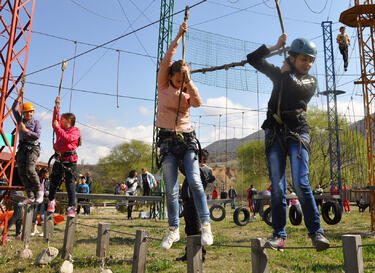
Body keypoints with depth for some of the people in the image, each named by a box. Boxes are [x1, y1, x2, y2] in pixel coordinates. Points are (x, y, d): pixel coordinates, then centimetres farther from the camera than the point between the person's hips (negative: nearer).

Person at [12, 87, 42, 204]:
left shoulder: (36, 122, 3)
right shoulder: (21, 120, 15)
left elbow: (37, 135, -8)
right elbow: (14, 109, 7)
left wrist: (25, 130, -11)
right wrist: (20, 96, 3)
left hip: (33, 147, -5)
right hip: (22, 147, 5)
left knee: (30, 170, -22)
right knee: (22, 173, -3)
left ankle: (39, 191, -5)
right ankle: (30, 196, 0)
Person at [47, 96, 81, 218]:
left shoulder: (75, 131, -4)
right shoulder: (61, 129, 17)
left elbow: (67, 138, -20)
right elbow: (55, 120, 23)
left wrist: (57, 127, -14)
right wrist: (57, 106, 18)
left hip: (70, 161, -6)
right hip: (59, 160, 6)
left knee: (70, 184, -7)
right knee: (54, 182, 10)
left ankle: (71, 208, -2)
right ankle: (51, 200, 31)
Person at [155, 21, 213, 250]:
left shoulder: (189, 90, 9)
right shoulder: (164, 85, 7)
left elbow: (198, 103, -11)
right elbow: (166, 60, -4)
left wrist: (188, 81, -14)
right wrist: (178, 36, -6)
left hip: (187, 138, 1)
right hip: (167, 139, 0)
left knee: (195, 181, -14)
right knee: (171, 189, 0)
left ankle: (206, 226, -9)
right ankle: (174, 230, 12)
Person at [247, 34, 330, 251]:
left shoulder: (311, 81, 12)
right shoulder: (279, 75, 17)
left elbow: (298, 88, -12)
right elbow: (253, 59, 15)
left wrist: (287, 72, 3)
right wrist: (276, 46, 11)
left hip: (297, 132, -1)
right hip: (274, 132, 2)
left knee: (300, 183, -17)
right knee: (277, 187, -3)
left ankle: (316, 232, -6)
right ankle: (279, 235, 2)